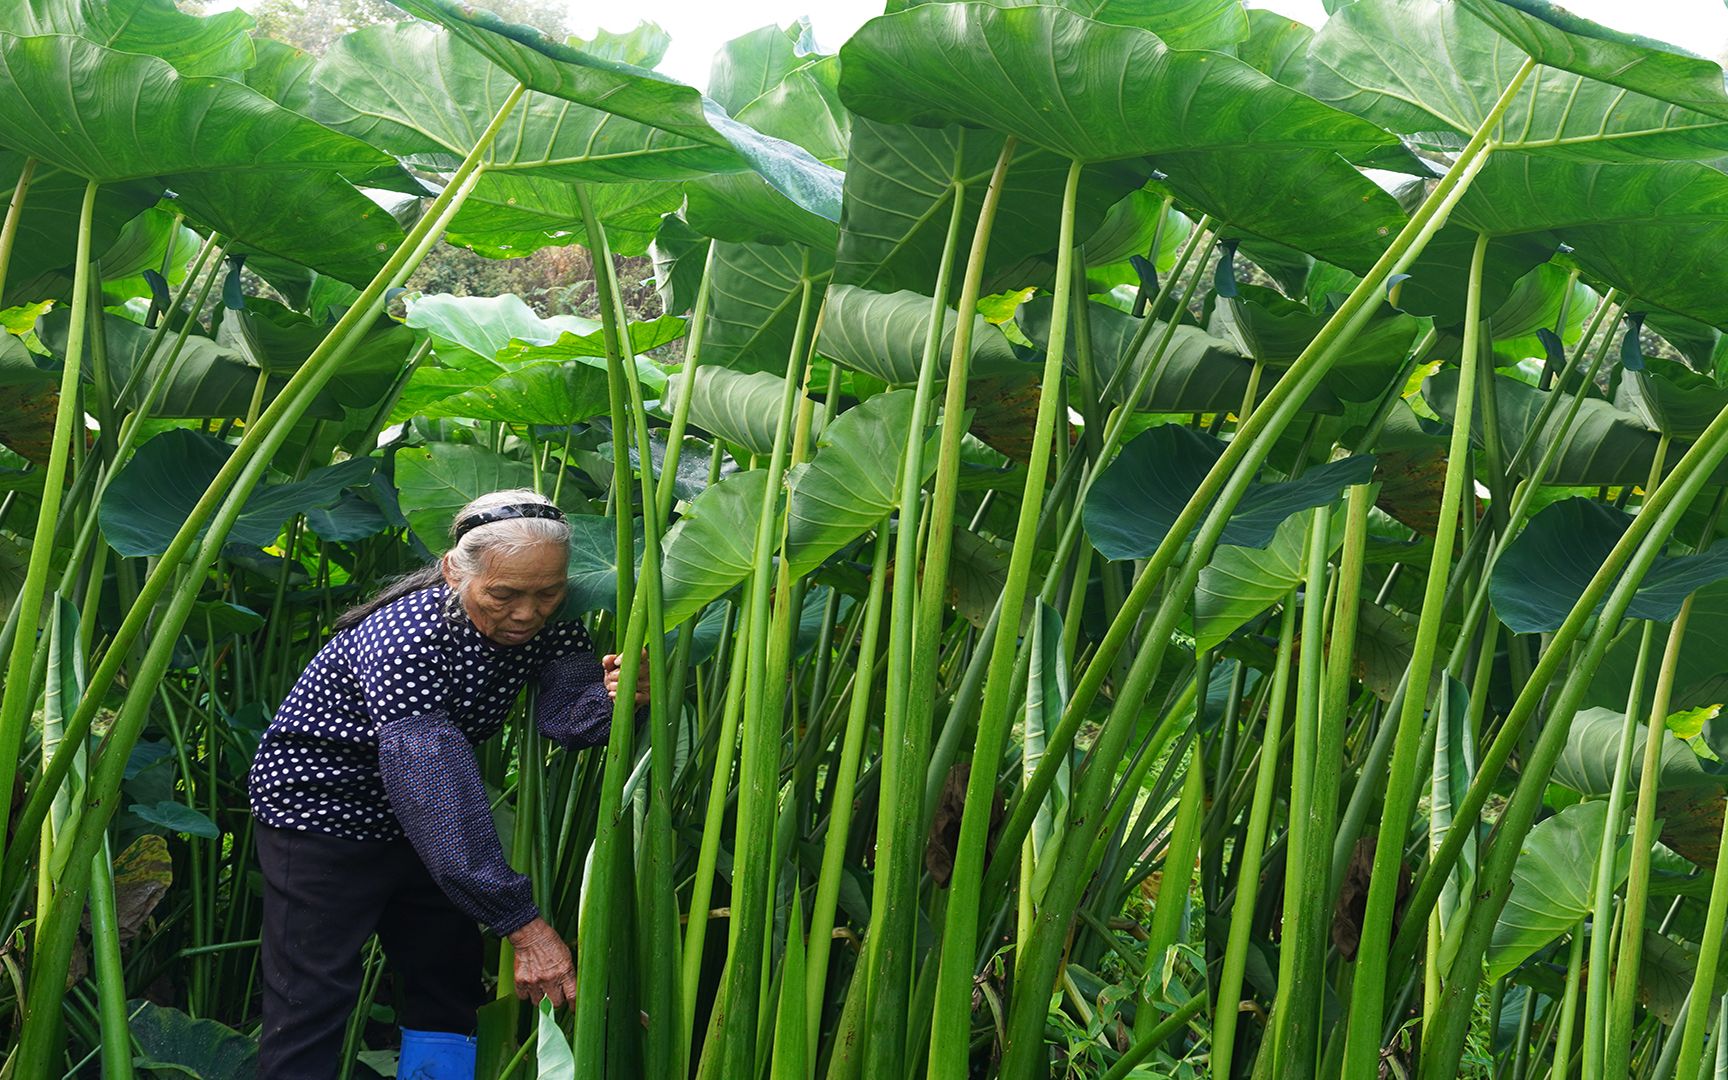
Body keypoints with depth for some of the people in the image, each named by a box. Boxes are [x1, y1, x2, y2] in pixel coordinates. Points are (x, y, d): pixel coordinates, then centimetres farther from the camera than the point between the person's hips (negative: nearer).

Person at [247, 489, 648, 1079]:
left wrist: (613, 698, -52)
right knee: (312, 1006, -9)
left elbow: (566, 713, -27)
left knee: (449, 986, 15)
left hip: (414, 822, 7)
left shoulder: (548, 624, -13)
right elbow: (435, 787, -41)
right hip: (319, 808, -7)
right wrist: (522, 924, -45)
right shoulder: (404, 636, -35)